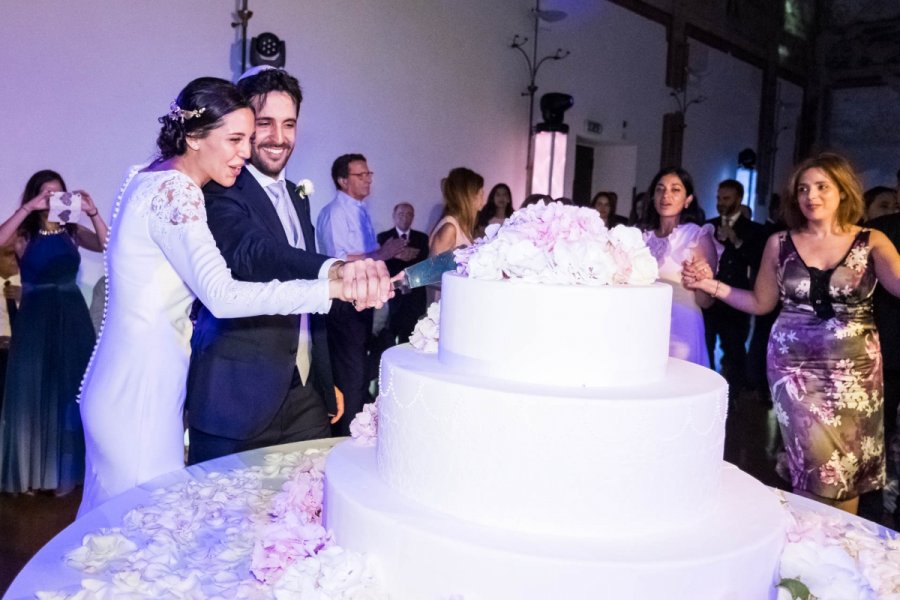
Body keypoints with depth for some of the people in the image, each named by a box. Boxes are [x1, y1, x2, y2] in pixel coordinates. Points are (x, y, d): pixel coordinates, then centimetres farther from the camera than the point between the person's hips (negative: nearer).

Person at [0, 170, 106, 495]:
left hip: (72, 318, 2)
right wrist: (28, 208, -24)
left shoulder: (72, 232, 5)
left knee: (71, 392, 7)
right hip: (36, 320, -2)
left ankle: (68, 470, 19)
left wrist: (92, 212, -20)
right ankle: (32, 471, 16)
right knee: (35, 393, 5)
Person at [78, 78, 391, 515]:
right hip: (140, 394, -10)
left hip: (123, 384, 10)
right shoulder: (176, 191, -19)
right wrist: (333, 288, -31)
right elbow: (221, 295, -30)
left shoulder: (151, 180, 10)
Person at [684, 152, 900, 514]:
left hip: (854, 364, 1)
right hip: (794, 361, 0)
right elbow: (760, 303, 9)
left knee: (849, 464, 9)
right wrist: (713, 286, -2)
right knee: (819, 462, -5)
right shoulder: (779, 243, 4)